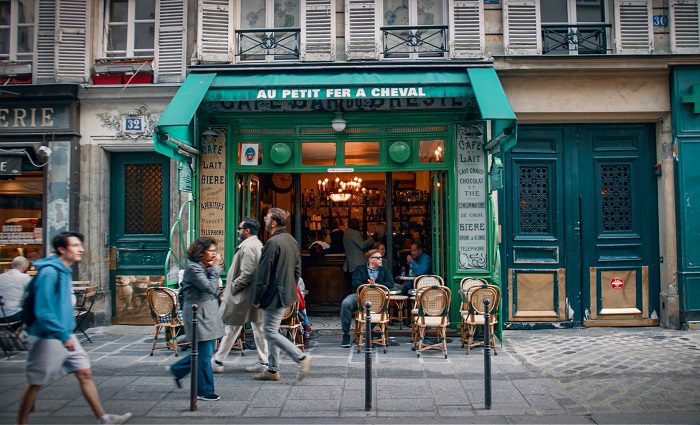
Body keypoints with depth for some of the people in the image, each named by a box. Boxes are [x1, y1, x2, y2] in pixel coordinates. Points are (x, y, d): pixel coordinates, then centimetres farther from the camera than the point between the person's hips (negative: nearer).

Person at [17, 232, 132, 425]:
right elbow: (43, 311, -24)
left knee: (85, 373, 7)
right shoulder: (49, 272, -19)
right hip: (48, 338, -9)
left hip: (65, 336, 9)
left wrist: (67, 332, 17)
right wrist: (63, 336, -22)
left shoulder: (64, 271, 10)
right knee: (36, 383, 6)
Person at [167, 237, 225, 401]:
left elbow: (215, 292, 10)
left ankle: (177, 370, 36)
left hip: (208, 313, 10)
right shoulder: (193, 268, -16)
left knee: (205, 351, 17)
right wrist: (215, 268, -17)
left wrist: (214, 268, 3)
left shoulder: (204, 267, 12)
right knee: (204, 354, -2)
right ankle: (204, 391, 10)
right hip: (198, 314, -10)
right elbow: (211, 288, -25)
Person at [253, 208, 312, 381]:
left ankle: (301, 357, -4)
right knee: (272, 331, 15)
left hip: (274, 294, -9)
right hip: (286, 293, 9)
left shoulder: (272, 242, -18)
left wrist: (257, 298, -11)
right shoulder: (292, 241, 11)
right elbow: (297, 270, 16)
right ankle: (272, 370, 21)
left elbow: (263, 274, -18)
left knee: (270, 332, -3)